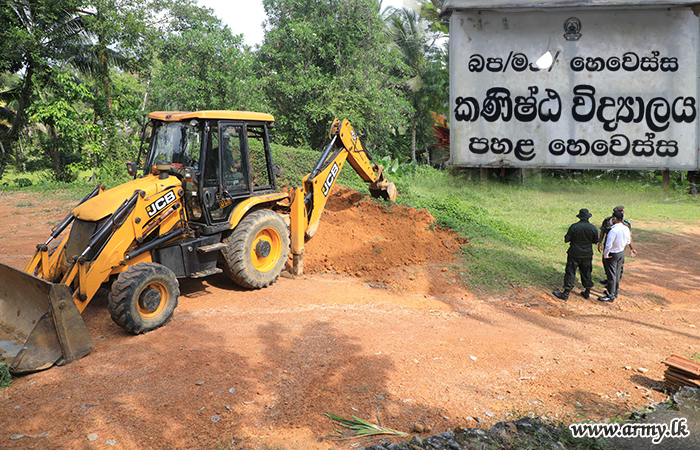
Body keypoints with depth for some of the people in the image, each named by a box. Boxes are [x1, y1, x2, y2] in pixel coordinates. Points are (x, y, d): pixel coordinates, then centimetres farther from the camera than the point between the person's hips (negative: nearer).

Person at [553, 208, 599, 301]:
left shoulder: (574, 227, -15)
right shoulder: (593, 228, -5)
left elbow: (566, 240, -10)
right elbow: (595, 241, 6)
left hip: (574, 254, -3)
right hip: (587, 255, 3)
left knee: (570, 273, 2)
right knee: (587, 273, 16)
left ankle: (566, 293, 4)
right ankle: (587, 292, 27)